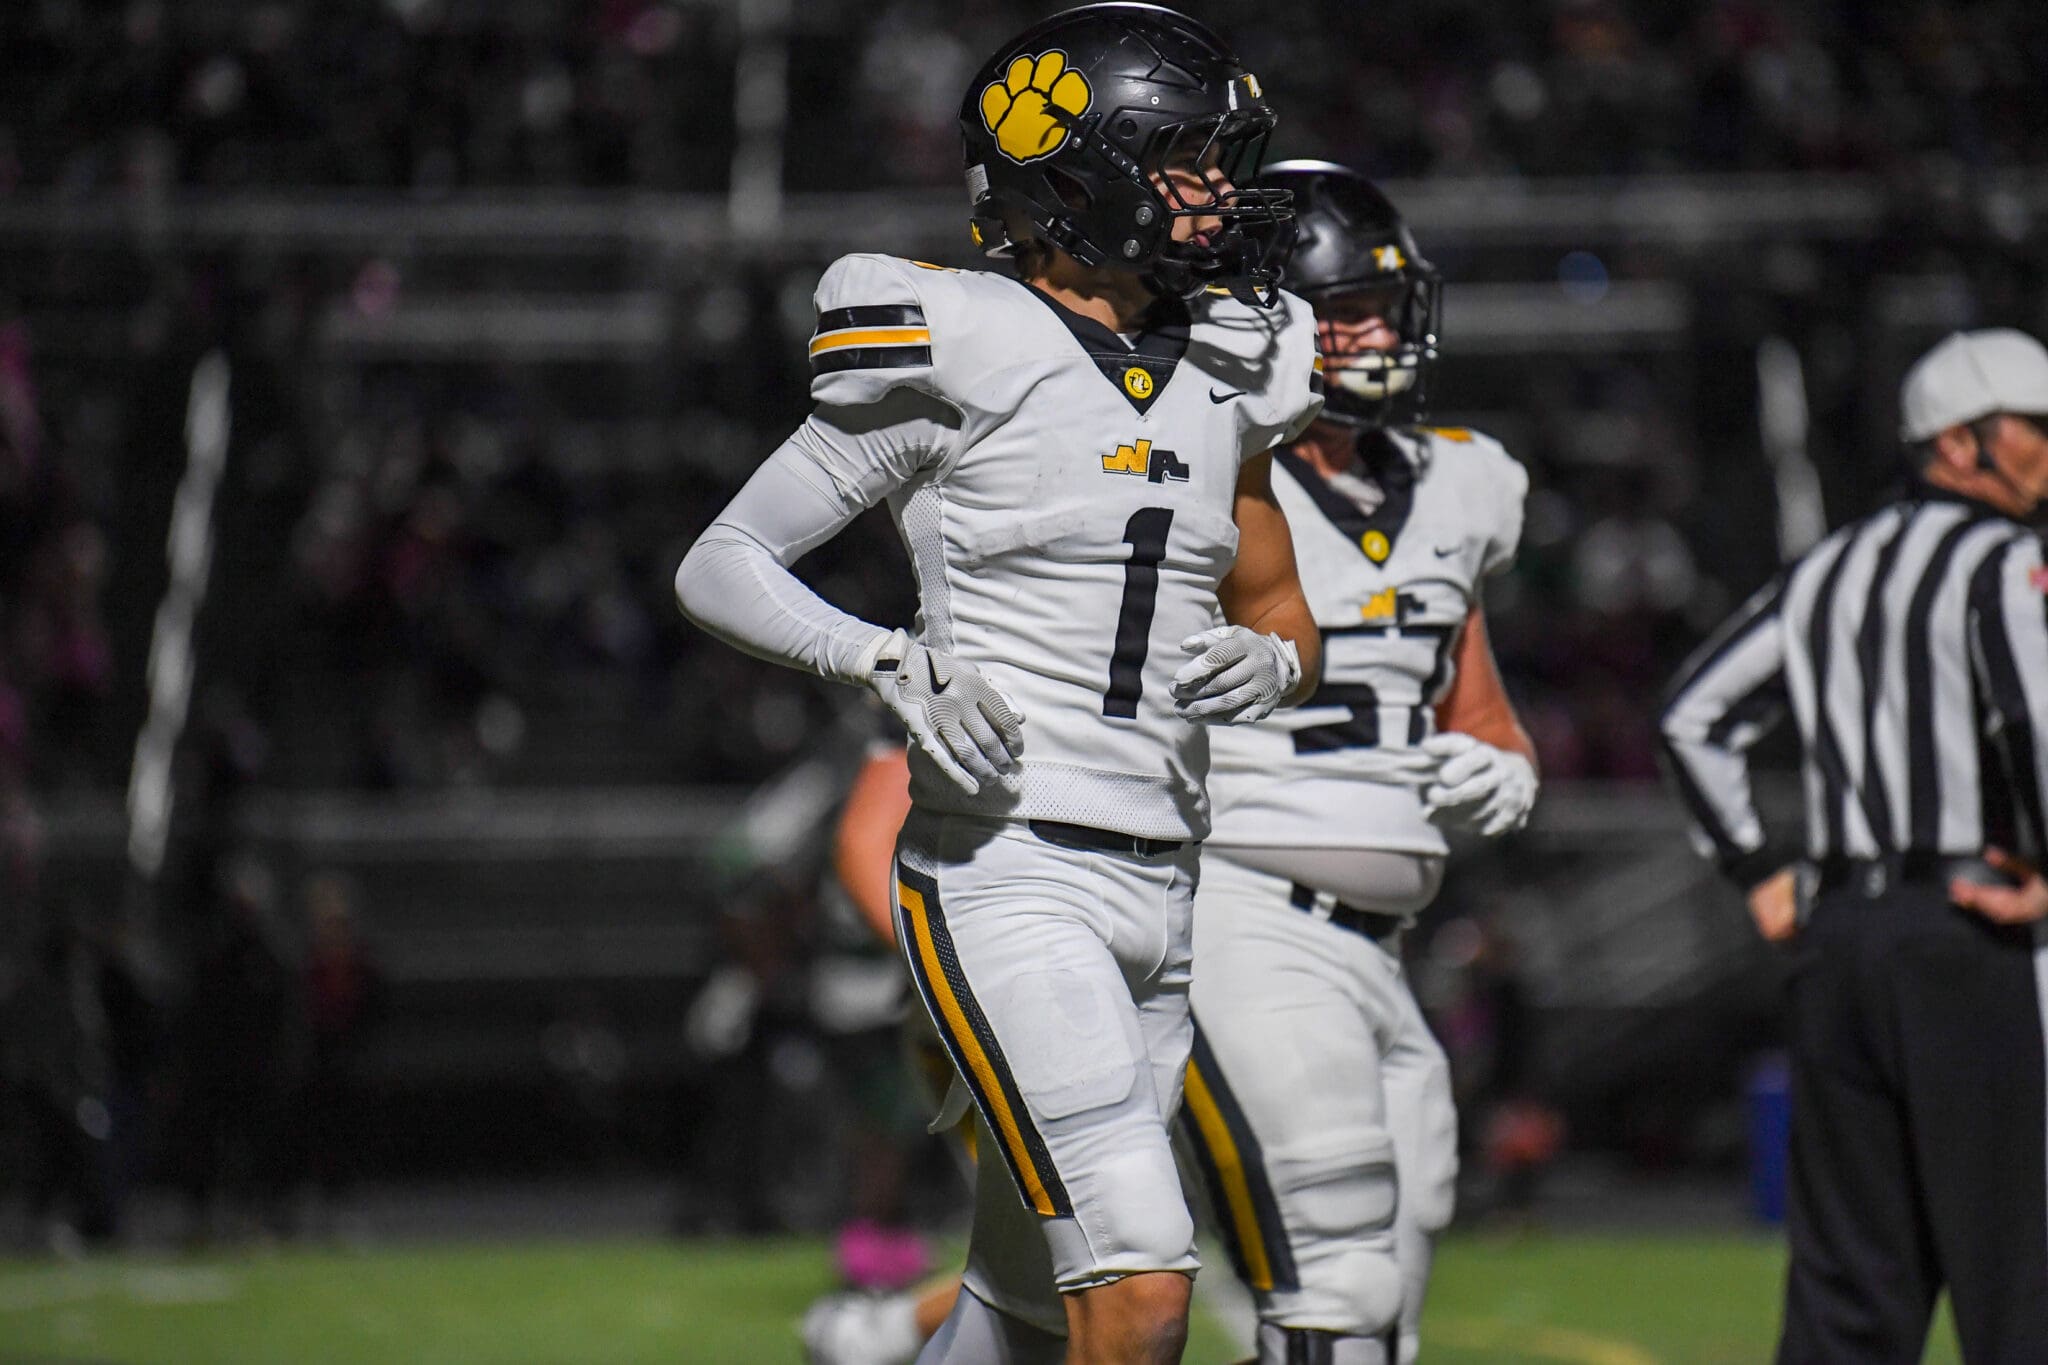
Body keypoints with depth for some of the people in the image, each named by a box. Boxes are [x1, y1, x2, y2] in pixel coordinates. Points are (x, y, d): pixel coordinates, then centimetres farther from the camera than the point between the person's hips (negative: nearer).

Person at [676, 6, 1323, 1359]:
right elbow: (719, 565, -2)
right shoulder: (959, 355, -7)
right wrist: (899, 665, -18)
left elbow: (1283, 614, 24)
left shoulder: (1222, 373, 12)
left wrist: (1266, 663, 0)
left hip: (1160, 886, 7)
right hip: (1006, 878, -7)